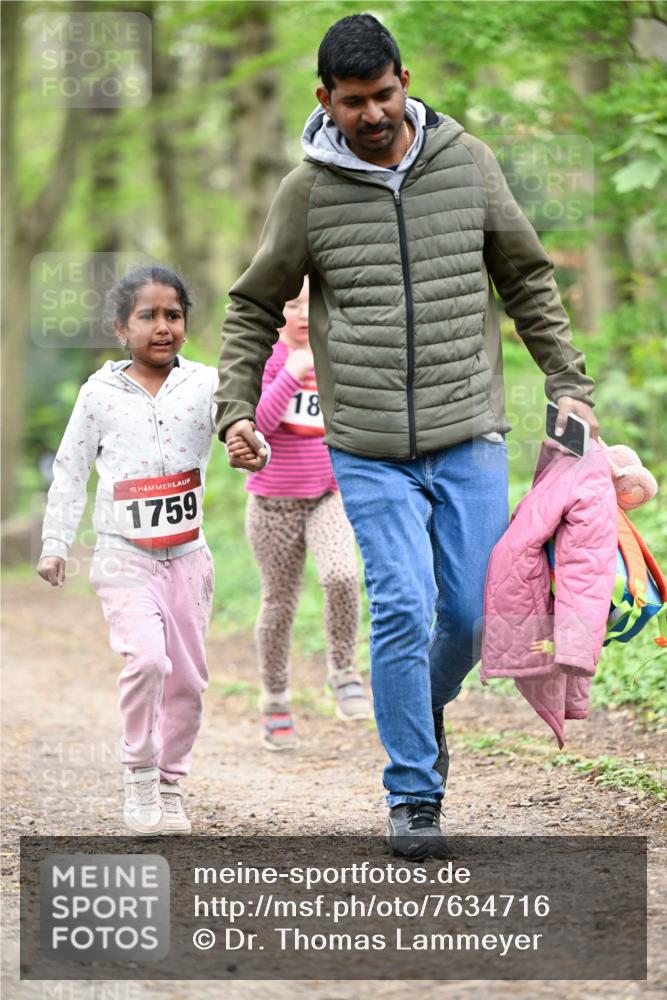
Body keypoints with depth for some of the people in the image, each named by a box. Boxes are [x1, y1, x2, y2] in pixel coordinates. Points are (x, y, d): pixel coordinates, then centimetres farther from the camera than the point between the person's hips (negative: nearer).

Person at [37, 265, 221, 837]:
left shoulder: (205, 385, 0)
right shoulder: (100, 395, -1)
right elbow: (70, 472, 6)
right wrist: (55, 544, 5)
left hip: (188, 555, 2)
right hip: (125, 558, -2)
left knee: (188, 679, 7)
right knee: (147, 659, -21)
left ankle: (170, 786, 24)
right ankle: (140, 780, -5)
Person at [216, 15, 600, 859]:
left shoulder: (467, 163, 1)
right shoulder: (308, 192, -3)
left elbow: (528, 279, 12)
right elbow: (254, 309, 8)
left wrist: (568, 383, 8)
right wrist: (235, 408, -4)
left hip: (470, 439, 2)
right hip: (370, 450, -2)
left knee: (470, 614, 4)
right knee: (403, 610, -11)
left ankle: (427, 704, 37)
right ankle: (412, 795, 2)